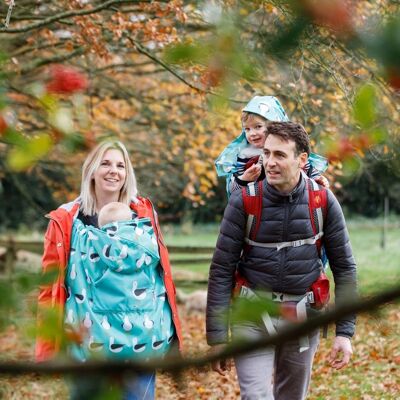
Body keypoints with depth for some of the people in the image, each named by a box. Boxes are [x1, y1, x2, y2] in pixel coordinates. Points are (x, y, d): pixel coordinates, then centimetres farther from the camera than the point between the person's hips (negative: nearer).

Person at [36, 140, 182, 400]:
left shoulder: (144, 213, 8)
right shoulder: (67, 220, 1)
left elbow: (162, 271, 11)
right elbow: (51, 283, 1)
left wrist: (169, 329, 8)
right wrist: (48, 344, -4)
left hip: (143, 340, 2)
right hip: (90, 344, -1)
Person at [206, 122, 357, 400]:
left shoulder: (323, 201, -5)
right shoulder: (245, 200, -10)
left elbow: (344, 267, 2)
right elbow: (222, 269, -8)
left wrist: (345, 331, -2)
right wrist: (217, 336, -10)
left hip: (303, 314, 2)